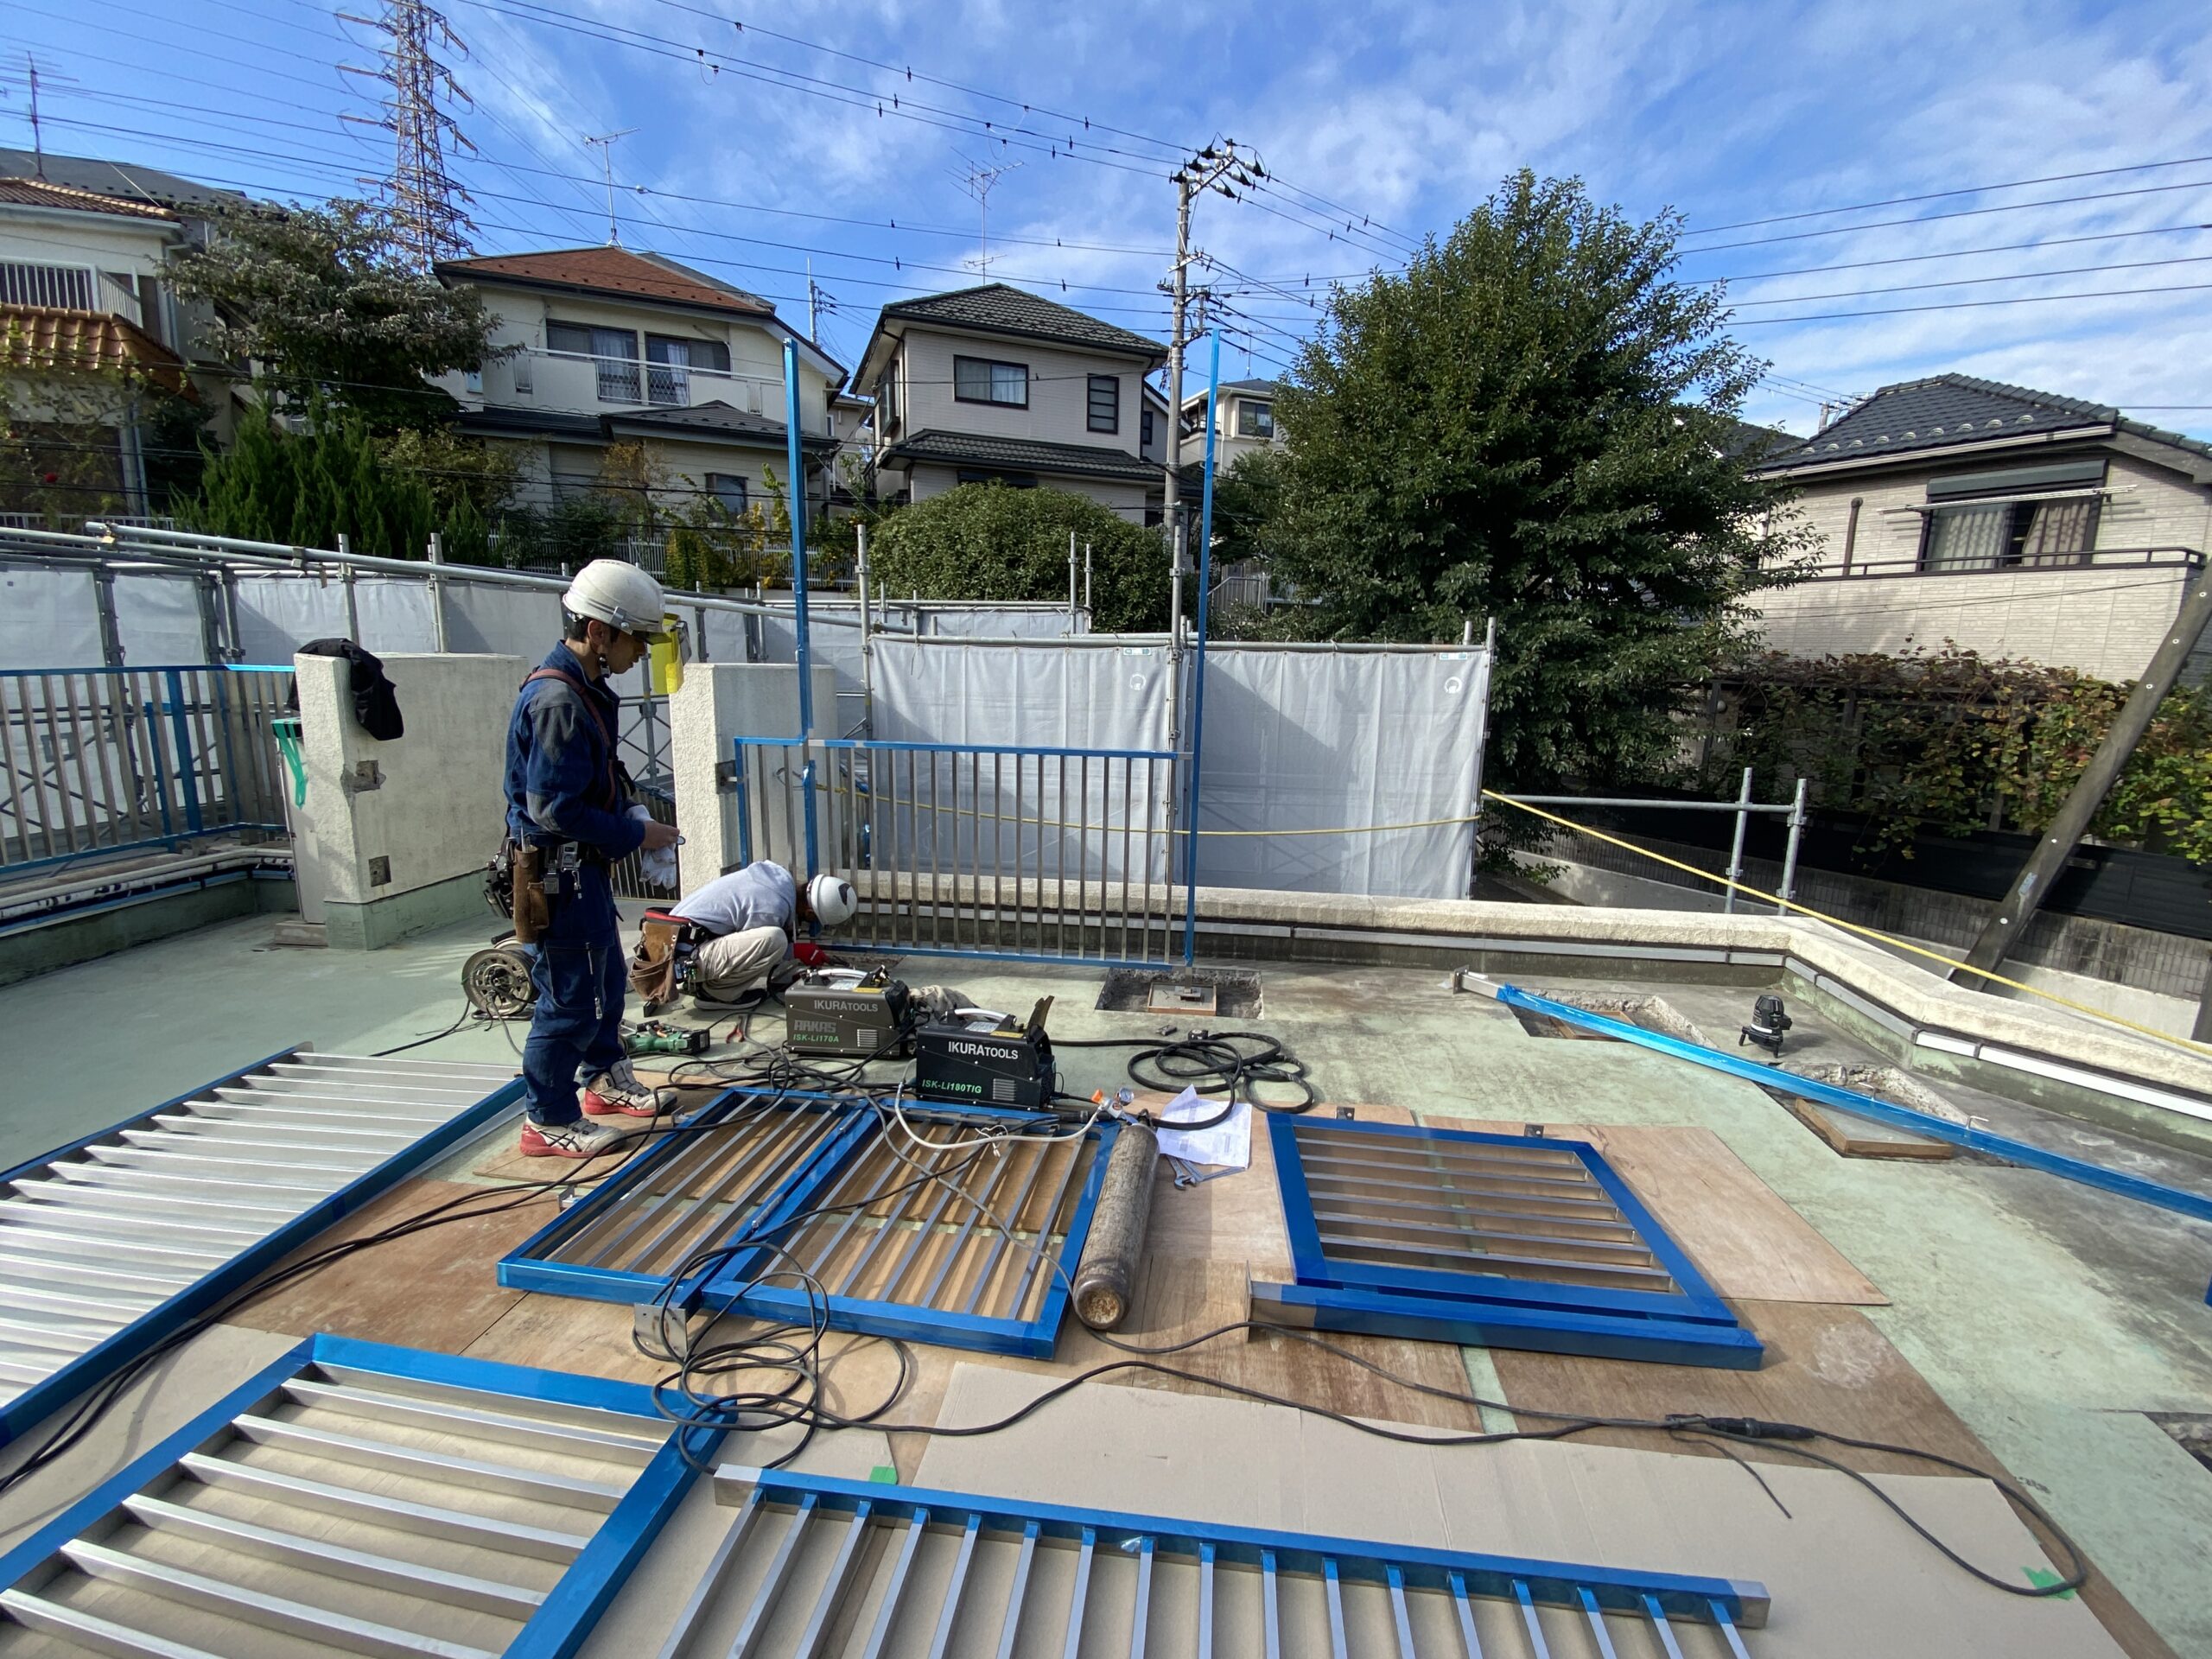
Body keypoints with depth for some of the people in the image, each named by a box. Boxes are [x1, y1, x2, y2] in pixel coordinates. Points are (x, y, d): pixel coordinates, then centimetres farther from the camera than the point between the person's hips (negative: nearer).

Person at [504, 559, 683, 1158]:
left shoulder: (586, 689, 9)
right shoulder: (557, 700, -23)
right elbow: (555, 809, -26)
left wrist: (631, 822, 7)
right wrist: (635, 835, -18)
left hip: (585, 866, 11)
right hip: (561, 872, -11)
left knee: (607, 979, 22)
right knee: (571, 997, 1)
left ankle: (607, 1083, 39)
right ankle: (549, 1122, 17)